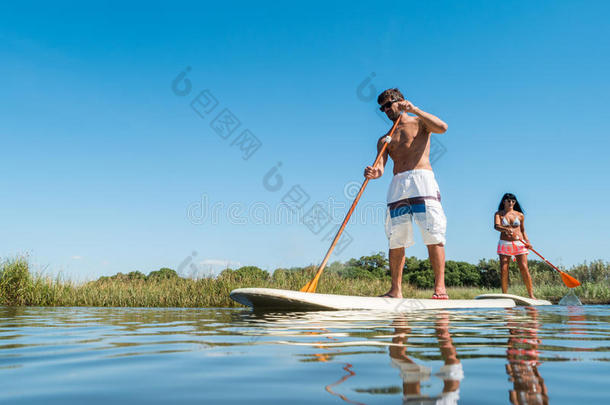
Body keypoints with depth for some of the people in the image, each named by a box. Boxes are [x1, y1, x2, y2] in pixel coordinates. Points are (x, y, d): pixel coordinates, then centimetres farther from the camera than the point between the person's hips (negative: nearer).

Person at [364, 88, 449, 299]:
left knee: (433, 234, -12)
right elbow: (380, 167, 8)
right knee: (395, 238, -2)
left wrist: (414, 109, -8)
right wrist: (374, 173, -17)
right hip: (397, 184, 4)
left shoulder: (419, 122, 16)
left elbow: (442, 127, -6)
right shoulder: (384, 139, 23)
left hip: (422, 179, -4)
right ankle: (396, 290, 2)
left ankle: (440, 287, -12)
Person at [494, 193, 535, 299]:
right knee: (503, 270, -4)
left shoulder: (520, 215, 10)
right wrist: (506, 229, -34)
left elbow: (522, 230, 19)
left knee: (524, 268, -8)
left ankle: (531, 295, -3)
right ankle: (504, 295, 3)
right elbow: (496, 226, -14)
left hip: (519, 244, 1)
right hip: (504, 244, -1)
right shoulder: (498, 214, 5)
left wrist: (527, 241, 3)